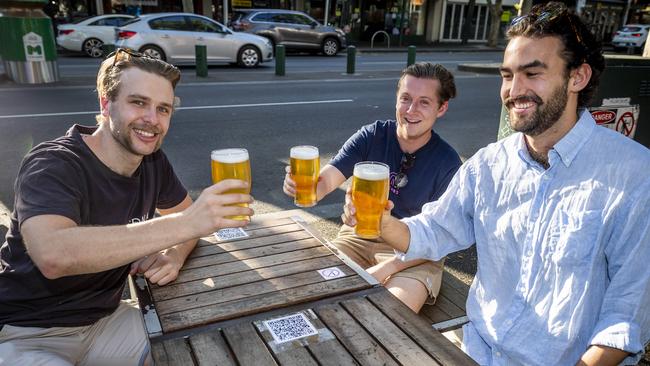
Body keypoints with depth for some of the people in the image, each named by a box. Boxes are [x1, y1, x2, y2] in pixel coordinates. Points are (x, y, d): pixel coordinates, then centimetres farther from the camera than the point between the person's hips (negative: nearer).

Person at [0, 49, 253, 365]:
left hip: (105, 318, 6)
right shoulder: (52, 166, -22)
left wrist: (175, 253, -16)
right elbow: (53, 255, -40)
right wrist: (185, 225, -43)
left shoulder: (153, 161, -4)